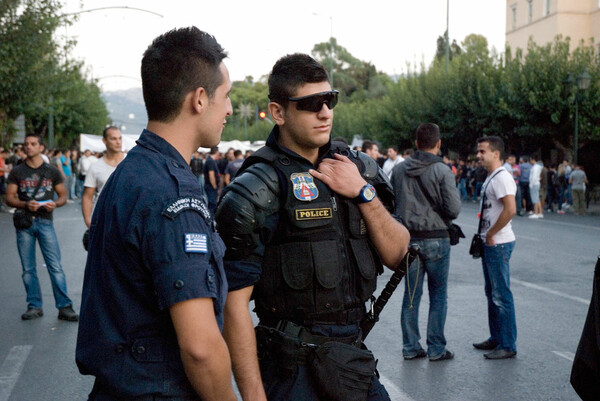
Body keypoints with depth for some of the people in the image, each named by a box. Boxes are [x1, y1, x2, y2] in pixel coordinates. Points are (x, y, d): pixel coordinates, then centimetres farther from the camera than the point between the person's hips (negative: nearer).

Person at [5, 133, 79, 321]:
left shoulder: (52, 171, 7)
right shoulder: (17, 172, 7)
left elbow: (63, 195, 10)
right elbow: (9, 197, 3)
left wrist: (55, 204, -13)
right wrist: (25, 204, -17)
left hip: (45, 221, -1)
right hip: (24, 223, 1)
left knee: (55, 266, -6)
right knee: (28, 269, 6)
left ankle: (64, 306, -2)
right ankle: (34, 306, 15)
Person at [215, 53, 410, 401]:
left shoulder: (359, 167, 5)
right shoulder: (256, 192, -14)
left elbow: (396, 255, 3)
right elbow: (235, 304, -16)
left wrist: (363, 192, -11)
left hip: (355, 356, 6)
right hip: (293, 371, -5)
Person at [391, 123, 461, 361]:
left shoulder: (399, 170, 1)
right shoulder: (442, 171, -11)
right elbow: (454, 209, -13)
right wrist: (440, 214, 7)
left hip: (408, 239, 4)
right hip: (436, 238, -4)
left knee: (411, 294, 11)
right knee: (438, 295, 7)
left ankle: (410, 346, 16)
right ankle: (436, 348, 11)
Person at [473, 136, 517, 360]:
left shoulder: (502, 177, -17)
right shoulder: (490, 178, 15)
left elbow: (510, 210, -28)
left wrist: (491, 234, -20)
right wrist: (486, 235, 15)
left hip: (499, 243, -11)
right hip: (490, 243, 11)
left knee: (501, 295, -5)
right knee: (492, 293, 18)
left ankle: (508, 346, 2)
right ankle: (496, 338, 29)